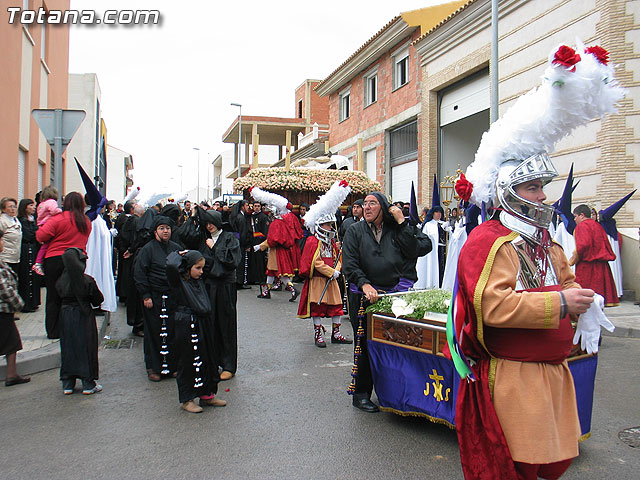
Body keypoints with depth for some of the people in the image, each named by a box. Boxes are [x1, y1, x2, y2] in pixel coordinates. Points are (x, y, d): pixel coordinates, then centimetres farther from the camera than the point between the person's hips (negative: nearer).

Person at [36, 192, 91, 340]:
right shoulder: (87, 222, 5)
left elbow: (41, 236, -11)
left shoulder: (58, 219, -10)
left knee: (53, 298, 8)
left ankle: (53, 331, 13)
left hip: (55, 260, -3)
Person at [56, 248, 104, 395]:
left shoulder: (61, 281, -6)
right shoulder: (87, 281, -15)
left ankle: (67, 384, 19)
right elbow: (98, 299, -7)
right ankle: (88, 384, 11)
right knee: (86, 348, 6)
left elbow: (61, 297, 5)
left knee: (67, 348, 12)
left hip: (65, 315, 4)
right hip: (84, 316, -3)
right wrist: (93, 303, 14)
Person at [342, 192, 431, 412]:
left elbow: (417, 250, -7)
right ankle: (361, 394, 16)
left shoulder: (396, 229, 9)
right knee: (364, 344, 3)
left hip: (395, 294, 1)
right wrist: (364, 284, -19)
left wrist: (402, 223, -6)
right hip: (365, 296, -1)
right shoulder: (355, 231, 8)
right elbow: (350, 264, -3)